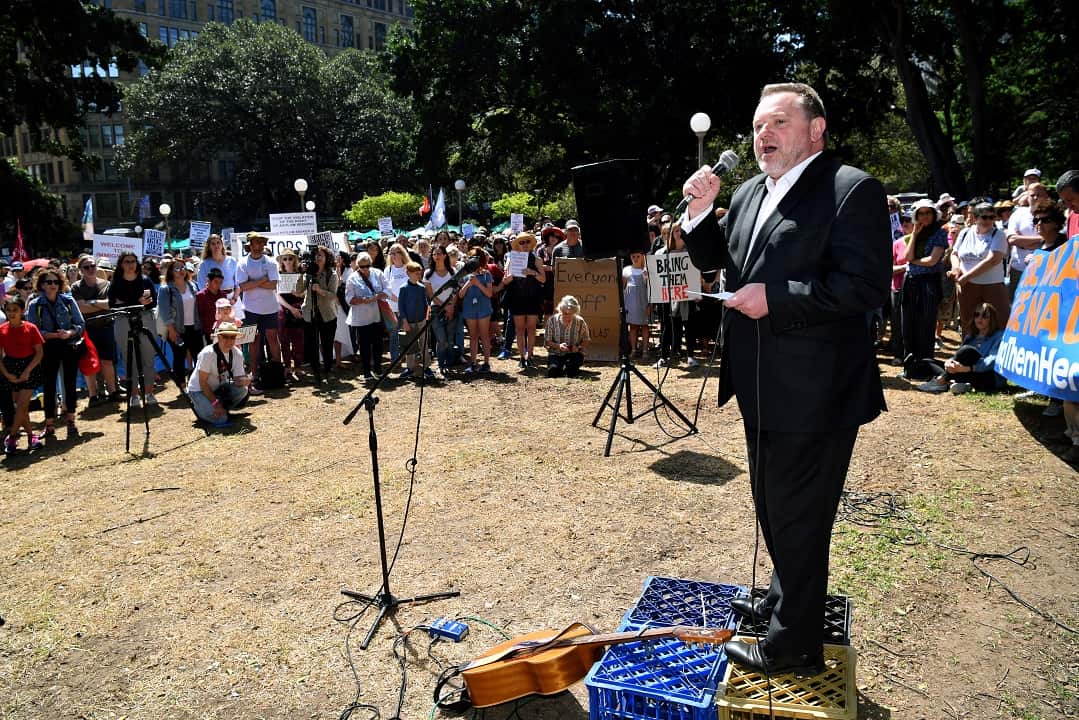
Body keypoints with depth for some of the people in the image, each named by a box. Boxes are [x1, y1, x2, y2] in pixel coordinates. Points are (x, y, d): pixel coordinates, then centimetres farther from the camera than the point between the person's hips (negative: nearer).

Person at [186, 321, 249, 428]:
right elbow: (202, 382, -23)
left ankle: (222, 409, 0)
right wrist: (215, 403, -27)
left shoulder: (237, 354, -9)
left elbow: (238, 379, -10)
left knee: (243, 389, -24)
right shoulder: (208, 353, -25)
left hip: (220, 388, 5)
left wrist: (245, 381, -35)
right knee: (220, 419, -25)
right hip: (199, 390, -5)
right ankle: (199, 407, 6)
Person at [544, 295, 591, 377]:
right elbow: (547, 341, -2)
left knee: (570, 372, -29)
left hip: (574, 354, -1)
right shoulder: (552, 320, -5)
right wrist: (559, 346, -21)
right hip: (555, 354, 1)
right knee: (553, 371, -27)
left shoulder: (580, 322, -4)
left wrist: (578, 347, -17)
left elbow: (586, 341, 5)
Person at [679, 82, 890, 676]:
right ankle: (785, 597, 45)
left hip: (813, 390, -8)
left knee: (797, 515, 4)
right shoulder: (750, 193, 12)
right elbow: (714, 259, 18)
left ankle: (794, 643, 22)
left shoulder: (851, 190, -13)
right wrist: (700, 210, 1)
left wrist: (775, 297, -21)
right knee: (771, 505, 23)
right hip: (762, 387, 9)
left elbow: (866, 286, -21)